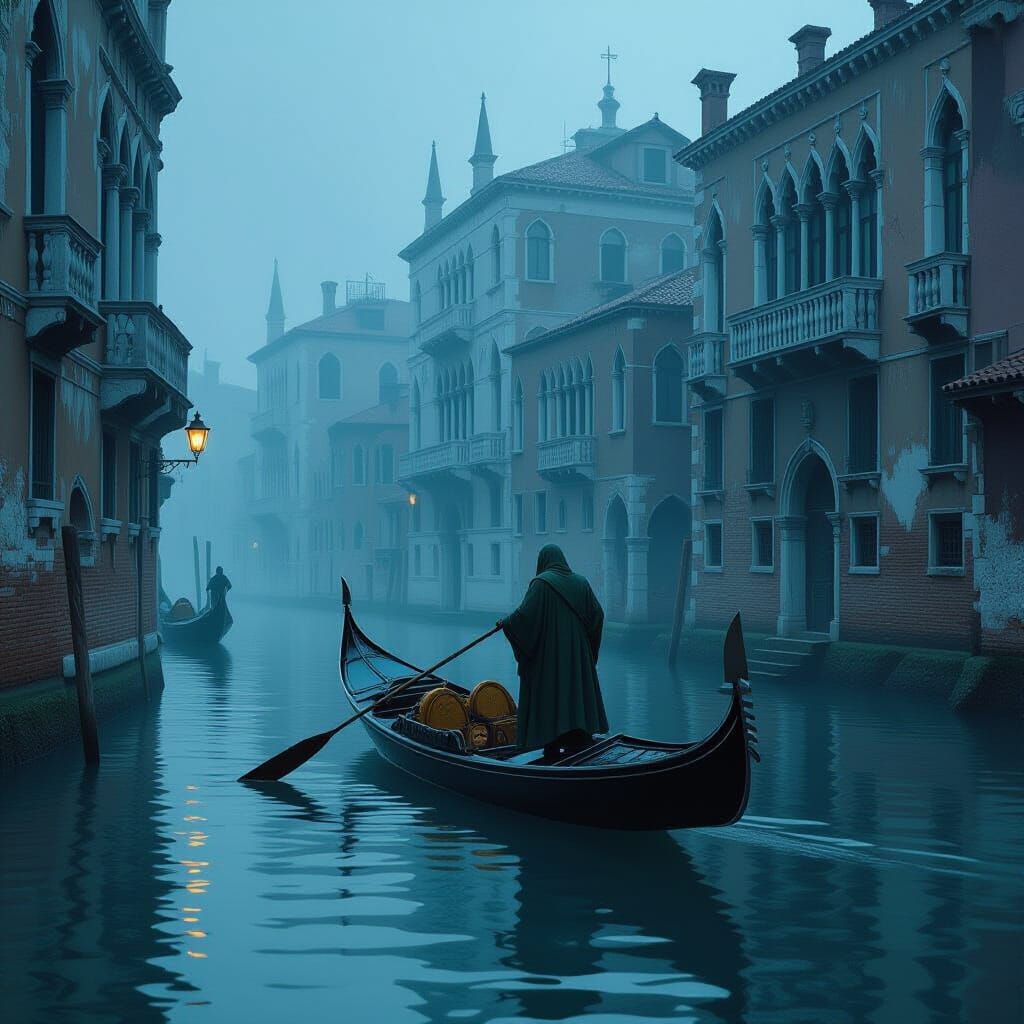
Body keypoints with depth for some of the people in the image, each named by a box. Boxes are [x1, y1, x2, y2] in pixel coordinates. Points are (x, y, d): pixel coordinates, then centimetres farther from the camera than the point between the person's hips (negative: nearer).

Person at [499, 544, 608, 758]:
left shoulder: (541, 582, -10)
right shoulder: (580, 582, 5)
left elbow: (525, 612, -17)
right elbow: (597, 614, 4)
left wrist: (506, 623, -1)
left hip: (548, 652, -5)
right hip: (577, 650, 5)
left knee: (550, 693, 0)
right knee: (575, 690, 13)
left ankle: (553, 745, -1)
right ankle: (580, 735, 15)